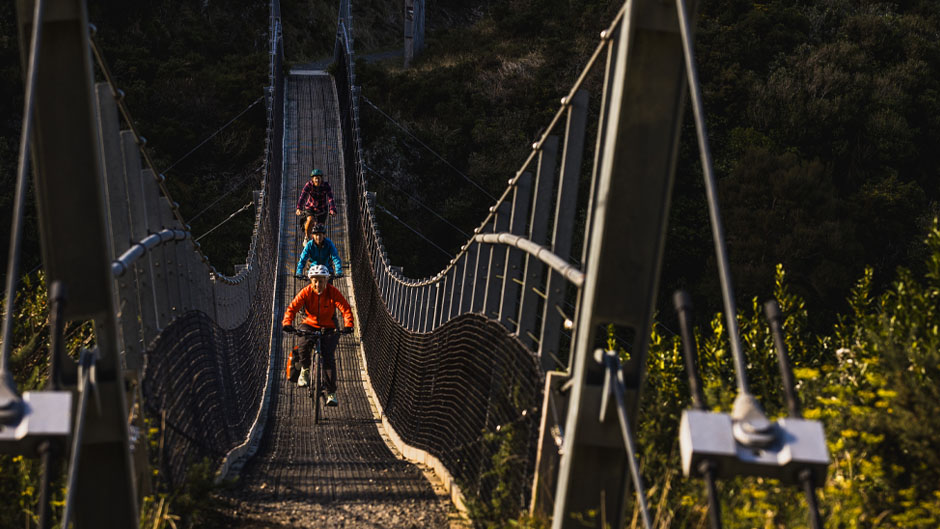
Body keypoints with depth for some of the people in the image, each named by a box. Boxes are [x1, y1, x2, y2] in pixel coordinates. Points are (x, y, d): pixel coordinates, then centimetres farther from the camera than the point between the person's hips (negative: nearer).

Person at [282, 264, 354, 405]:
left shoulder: (333, 292, -13)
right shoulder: (306, 292, -11)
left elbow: (345, 309, -19)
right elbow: (292, 308, -17)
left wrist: (348, 325, -37)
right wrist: (287, 323, -36)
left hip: (328, 328, 0)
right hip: (309, 325, 0)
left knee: (329, 357, -16)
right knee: (304, 345, -32)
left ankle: (331, 393, -8)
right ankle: (305, 369, -2)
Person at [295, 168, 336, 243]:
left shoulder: (326, 185, -20)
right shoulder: (308, 185, -20)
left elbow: (330, 198, -31)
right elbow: (302, 197, -31)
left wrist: (332, 210, -47)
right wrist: (299, 208, -47)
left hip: (322, 209, 1)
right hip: (310, 207, -1)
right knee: (310, 220, -29)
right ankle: (306, 238, -4)